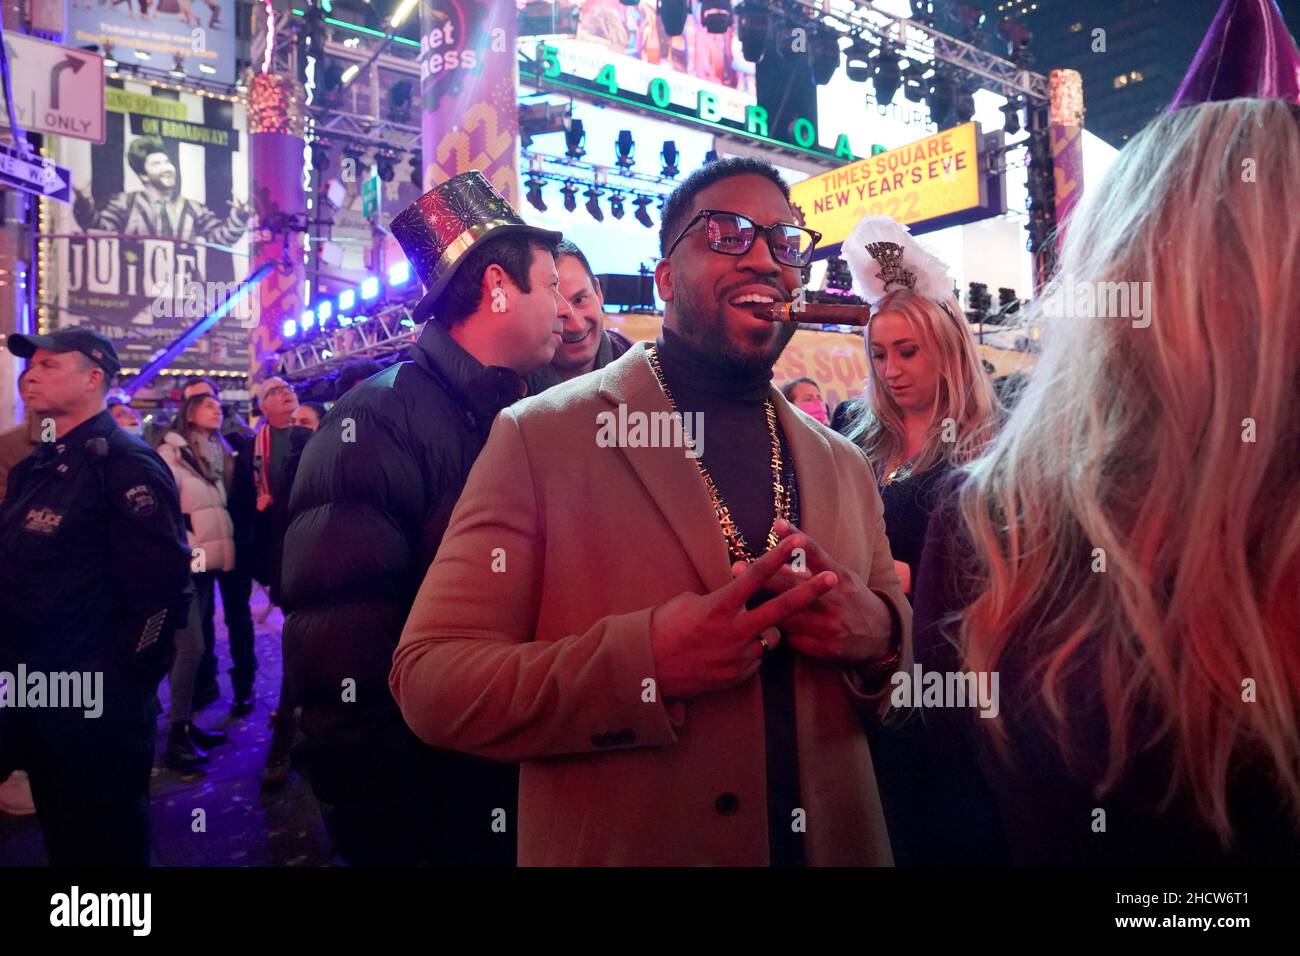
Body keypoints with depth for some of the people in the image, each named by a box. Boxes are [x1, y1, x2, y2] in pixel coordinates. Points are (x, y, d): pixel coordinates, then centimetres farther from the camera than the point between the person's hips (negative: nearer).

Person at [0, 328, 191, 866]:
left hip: (95, 703, -8)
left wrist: (121, 682, -17)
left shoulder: (124, 464, -15)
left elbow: (161, 583, -22)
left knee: (102, 844, 7)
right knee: (61, 838, 19)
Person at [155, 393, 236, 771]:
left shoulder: (218, 455, 16)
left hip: (205, 564, 8)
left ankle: (187, 724, 20)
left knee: (191, 646, 12)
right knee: (191, 647, -10)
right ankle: (177, 738, -3)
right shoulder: (170, 454, -7)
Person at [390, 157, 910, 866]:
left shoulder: (844, 467, 4)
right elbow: (429, 681, -13)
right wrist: (645, 661, -28)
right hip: (616, 849, -4)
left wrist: (878, 635, -15)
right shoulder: (539, 437, -10)